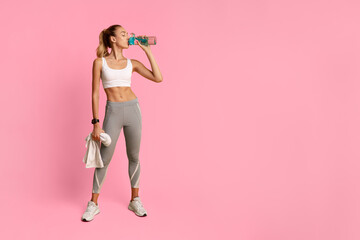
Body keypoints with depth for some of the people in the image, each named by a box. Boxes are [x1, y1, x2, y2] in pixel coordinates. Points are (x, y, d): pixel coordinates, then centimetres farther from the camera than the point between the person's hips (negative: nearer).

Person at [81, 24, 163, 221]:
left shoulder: (131, 63, 9)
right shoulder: (100, 62, 2)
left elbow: (158, 78, -2)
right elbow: (95, 94, -1)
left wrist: (148, 51, 1)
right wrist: (96, 123, -7)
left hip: (133, 109, 3)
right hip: (113, 111, -3)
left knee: (134, 157, 10)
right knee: (104, 159, 1)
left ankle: (135, 200, 26)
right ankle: (93, 204, 18)